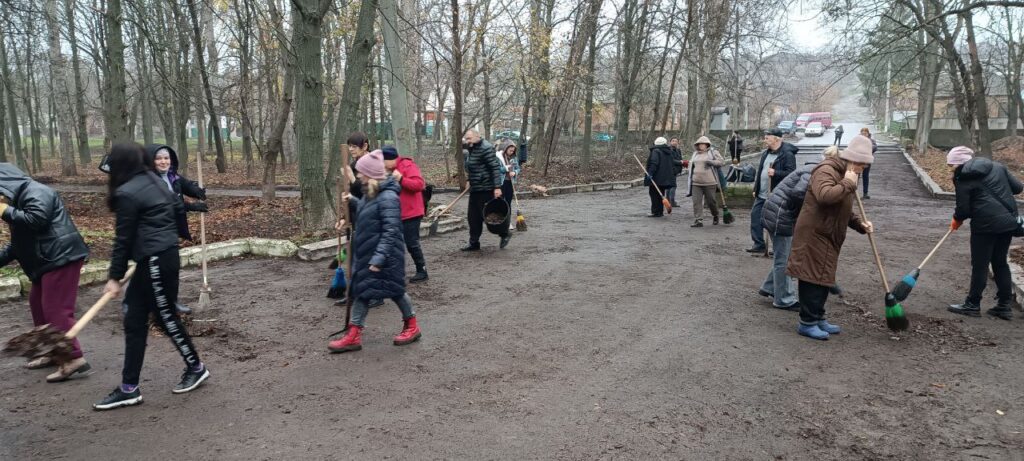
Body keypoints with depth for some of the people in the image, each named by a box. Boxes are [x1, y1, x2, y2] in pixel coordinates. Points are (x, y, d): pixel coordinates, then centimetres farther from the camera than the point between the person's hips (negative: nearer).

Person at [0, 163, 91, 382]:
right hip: (49, 260, 11)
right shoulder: (21, 198, 23)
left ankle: (75, 360, -12)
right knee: (38, 304, 17)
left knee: (56, 309, -12)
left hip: (61, 257, -11)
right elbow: (18, 243, 25)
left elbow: (36, 220, -28)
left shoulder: (35, 192, -9)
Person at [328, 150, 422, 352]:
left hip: (385, 255, -9)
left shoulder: (388, 198, -22)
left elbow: (390, 232, -25)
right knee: (361, 290, 8)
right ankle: (354, 335, 13)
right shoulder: (370, 193, 6)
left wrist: (379, 258, -27)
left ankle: (412, 326, 27)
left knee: (394, 290, 6)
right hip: (366, 253, 9)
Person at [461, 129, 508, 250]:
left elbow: (495, 168, -20)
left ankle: (505, 234, 17)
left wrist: (497, 187, -25)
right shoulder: (471, 149, 13)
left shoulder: (485, 148, -16)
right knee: (473, 216, 9)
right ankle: (474, 243, 16)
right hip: (475, 188, 9)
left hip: (486, 189, -9)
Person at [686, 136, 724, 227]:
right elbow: (691, 164, 29)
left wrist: (712, 162, -20)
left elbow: (720, 161, -3)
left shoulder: (713, 152, 3)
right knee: (697, 202, -5)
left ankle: (715, 216, 31)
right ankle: (698, 220, -5)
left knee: (711, 201, 5)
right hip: (696, 182, 4)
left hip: (709, 182, -4)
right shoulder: (695, 154, 18)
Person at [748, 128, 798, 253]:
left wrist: (775, 173, -29)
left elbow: (791, 173, -19)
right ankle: (758, 245, 13)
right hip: (761, 195, 8)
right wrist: (756, 189, 17)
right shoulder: (765, 153, 13)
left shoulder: (787, 154, -13)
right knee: (755, 215, 5)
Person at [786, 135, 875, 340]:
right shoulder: (826, 170, -15)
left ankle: (818, 318, 25)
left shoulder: (847, 176, 17)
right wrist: (848, 184, -25)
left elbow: (845, 210, 24)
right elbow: (825, 196, -35)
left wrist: (860, 223, 8)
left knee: (824, 278, 15)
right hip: (813, 235, -10)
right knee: (812, 278, -6)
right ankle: (807, 323, 1)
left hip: (829, 237, 10)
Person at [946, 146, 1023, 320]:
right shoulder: (997, 166, 10)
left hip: (986, 224, -7)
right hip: (1009, 221, 7)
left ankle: (973, 304, 12)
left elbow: (963, 209, -6)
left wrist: (956, 220, 13)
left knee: (979, 265, 3)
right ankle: (1004, 306, 18)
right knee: (1000, 263, 15)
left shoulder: (962, 177, -7)